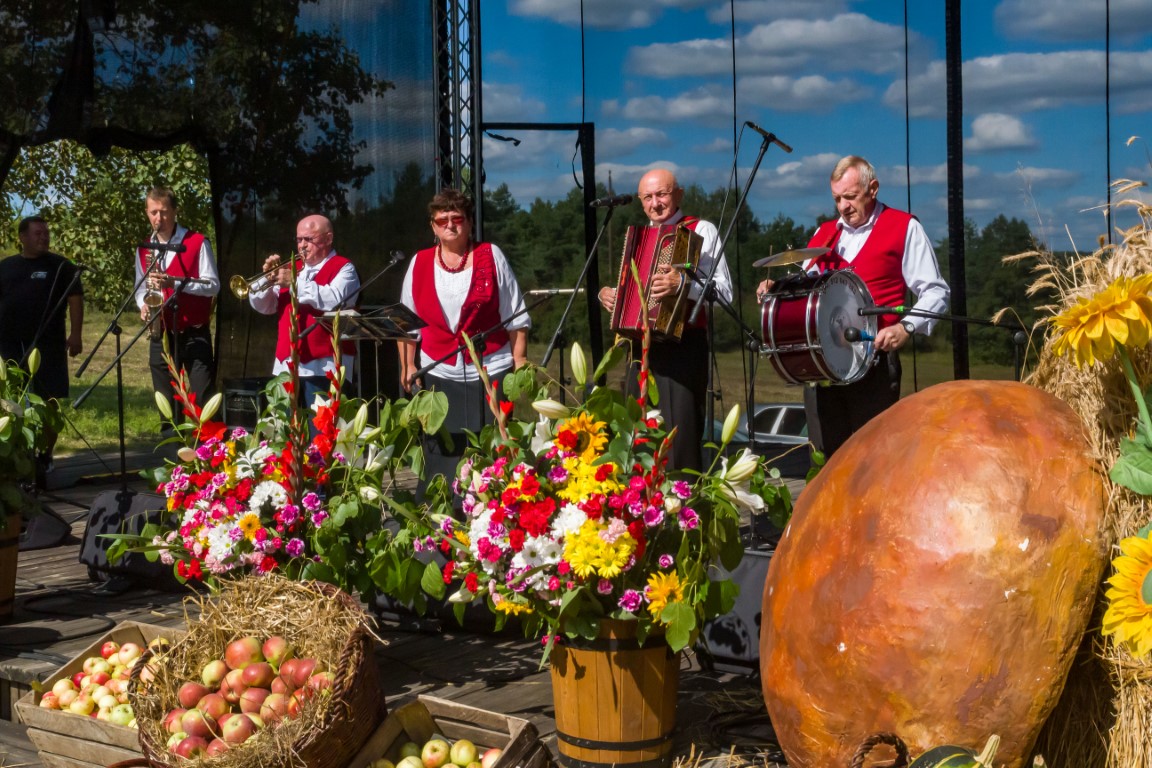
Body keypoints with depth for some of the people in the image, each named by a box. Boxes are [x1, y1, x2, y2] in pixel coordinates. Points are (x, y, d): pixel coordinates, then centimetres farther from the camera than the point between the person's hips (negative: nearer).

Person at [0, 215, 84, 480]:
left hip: (47, 345, -3)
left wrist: (75, 334, -11)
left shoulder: (60, 266, 3)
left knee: (48, 402, -1)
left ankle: (45, 456, 7)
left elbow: (75, 299, -2)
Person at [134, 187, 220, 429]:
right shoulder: (143, 249, 11)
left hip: (194, 335, -4)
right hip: (161, 335, 4)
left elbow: (212, 286, -9)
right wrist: (144, 304, -5)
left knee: (204, 400, -8)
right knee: (166, 402, 8)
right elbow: (140, 288, 18)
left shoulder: (198, 243, -4)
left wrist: (175, 282, -21)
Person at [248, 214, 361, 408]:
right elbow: (263, 306, 19)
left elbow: (336, 301, -21)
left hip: (323, 365, -7)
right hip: (286, 364, 7)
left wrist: (295, 282, -19)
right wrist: (268, 277, 1)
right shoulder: (292, 268, 20)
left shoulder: (343, 268, 0)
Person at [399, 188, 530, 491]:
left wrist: (520, 360, -1)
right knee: (442, 454, 1)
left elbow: (515, 316, 4)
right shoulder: (420, 263, 7)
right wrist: (407, 365, 6)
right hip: (438, 373, 2)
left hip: (490, 373, -1)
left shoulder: (491, 256, 3)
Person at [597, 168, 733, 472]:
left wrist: (683, 283, -27)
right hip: (642, 346, 7)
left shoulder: (701, 231, -1)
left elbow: (724, 292, -12)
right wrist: (607, 293, 11)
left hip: (683, 347, -7)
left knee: (680, 436, -14)